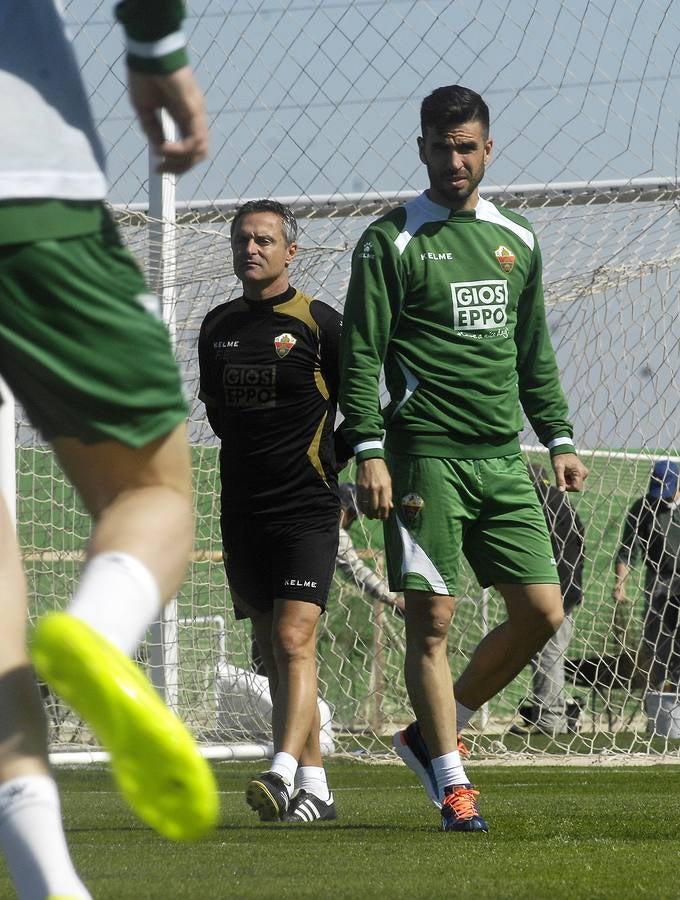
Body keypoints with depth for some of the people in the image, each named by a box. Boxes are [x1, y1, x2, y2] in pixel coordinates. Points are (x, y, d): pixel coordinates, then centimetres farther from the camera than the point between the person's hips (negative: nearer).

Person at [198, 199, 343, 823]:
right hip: (243, 510, 6)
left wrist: (328, 466, -1)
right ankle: (315, 787, 14)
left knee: (294, 640, -17)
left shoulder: (319, 324, -6)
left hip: (307, 508, -6)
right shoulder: (219, 327, 10)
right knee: (273, 651, 7)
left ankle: (284, 775, -28)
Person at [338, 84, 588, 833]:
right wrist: (367, 450, -13)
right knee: (431, 617, -8)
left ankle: (432, 735, 15)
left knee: (541, 610, 0)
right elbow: (361, 355, -4)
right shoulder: (390, 242, 0)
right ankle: (451, 781, -2)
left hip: (502, 458, 5)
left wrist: (558, 439, 16)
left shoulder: (516, 241, 16)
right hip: (426, 455, -5)